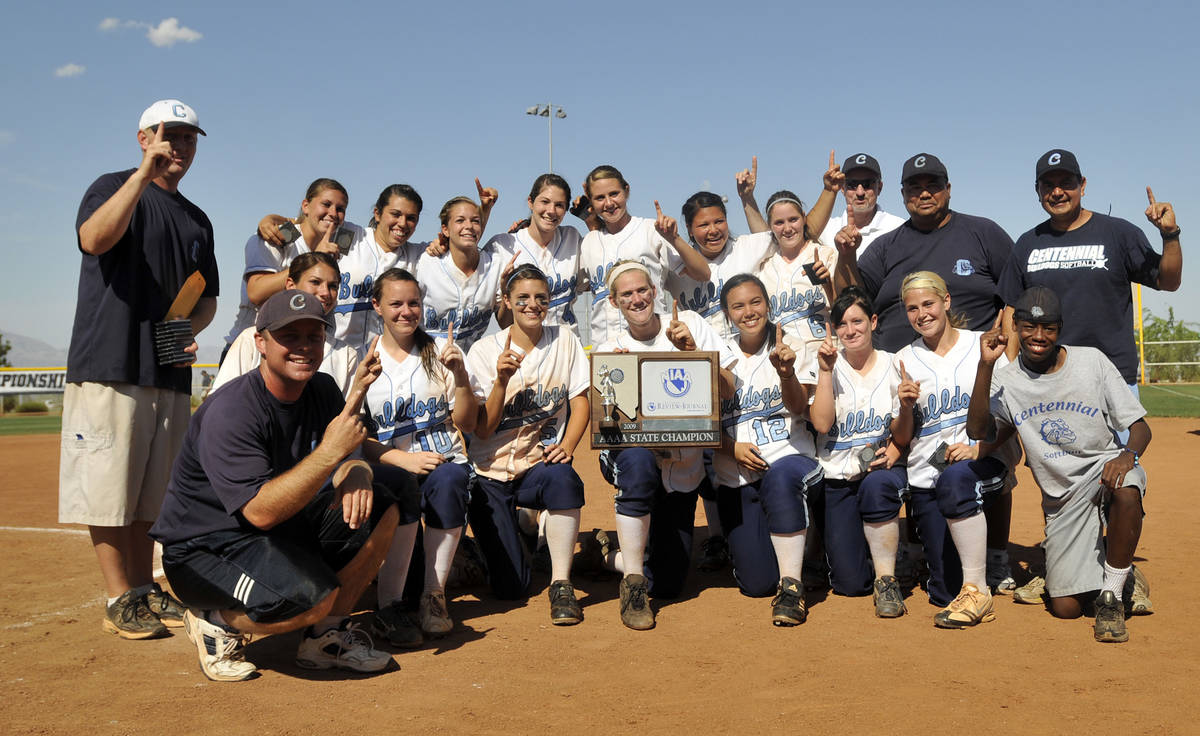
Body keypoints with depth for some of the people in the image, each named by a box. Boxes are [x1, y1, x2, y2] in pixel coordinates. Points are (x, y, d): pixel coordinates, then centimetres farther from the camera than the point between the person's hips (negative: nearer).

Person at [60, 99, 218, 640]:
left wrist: (189, 328, 1)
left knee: (151, 492, 11)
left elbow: (207, 298, 22)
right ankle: (121, 600, 4)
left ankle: (146, 590, 20)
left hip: (171, 373, 6)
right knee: (108, 488, -4)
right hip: (110, 366, -6)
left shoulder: (197, 220, 19)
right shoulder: (114, 187, 2)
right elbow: (93, 239, -21)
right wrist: (145, 173, -23)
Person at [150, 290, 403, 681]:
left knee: (380, 507, -10)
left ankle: (327, 634, 4)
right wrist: (330, 451, -36)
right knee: (313, 595, -32)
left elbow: (347, 456, 4)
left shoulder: (322, 390, 0)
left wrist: (356, 472, -22)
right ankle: (216, 621, 0)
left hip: (285, 531, 8)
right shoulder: (229, 412, -24)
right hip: (204, 547, -8)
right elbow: (260, 511, -32)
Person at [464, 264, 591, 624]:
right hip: (492, 473, -1)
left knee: (564, 478, -38)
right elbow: (482, 429, -9)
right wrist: (501, 381, -25)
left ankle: (561, 584, -19)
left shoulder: (565, 341, 1)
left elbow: (580, 403, 0)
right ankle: (512, 534, 28)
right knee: (510, 587, -9)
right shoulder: (484, 350, -5)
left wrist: (567, 444, -19)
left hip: (541, 464, 1)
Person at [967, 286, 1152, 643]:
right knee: (1065, 608, -9)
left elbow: (1139, 426, -1)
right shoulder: (1006, 380, -1)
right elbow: (978, 431, -18)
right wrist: (985, 365, -25)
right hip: (1061, 498, 1)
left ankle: (1111, 595, -17)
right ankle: (1090, 565, 28)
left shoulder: (1092, 361, -2)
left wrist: (1128, 455, -25)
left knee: (1126, 491, -40)